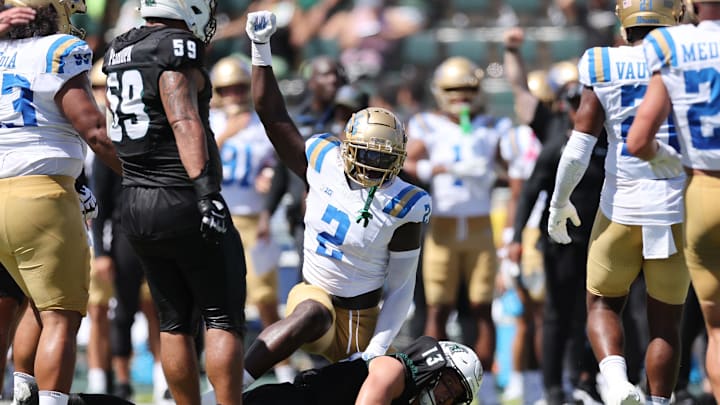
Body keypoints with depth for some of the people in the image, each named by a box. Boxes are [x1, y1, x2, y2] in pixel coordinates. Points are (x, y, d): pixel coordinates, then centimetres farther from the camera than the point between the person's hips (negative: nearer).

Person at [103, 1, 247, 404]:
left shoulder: (119, 51, 11)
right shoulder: (176, 48, -13)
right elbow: (184, 124, -21)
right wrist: (207, 193, -26)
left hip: (136, 205, 8)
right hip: (183, 204, -8)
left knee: (176, 322, 13)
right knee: (224, 320, -2)